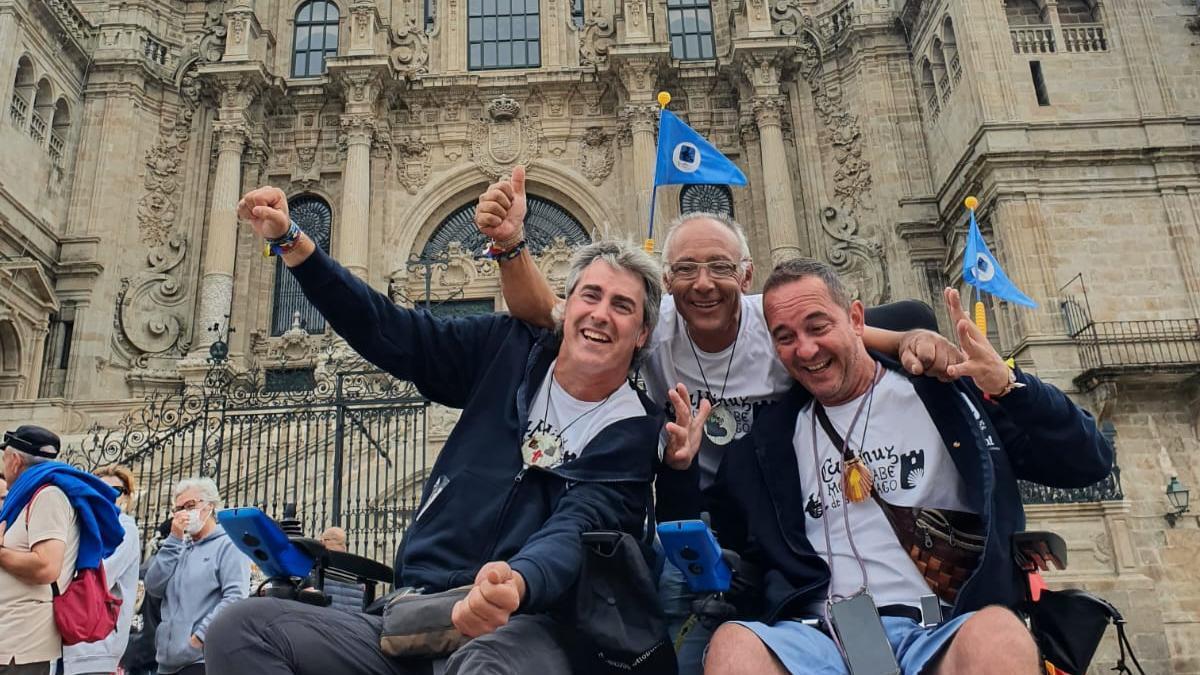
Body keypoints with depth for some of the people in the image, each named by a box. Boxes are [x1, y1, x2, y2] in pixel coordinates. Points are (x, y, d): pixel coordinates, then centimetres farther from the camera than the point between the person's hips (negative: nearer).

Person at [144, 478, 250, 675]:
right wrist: (174, 539, 1)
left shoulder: (229, 544, -1)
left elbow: (235, 597, -12)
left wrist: (200, 636, -17)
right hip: (170, 658, 6)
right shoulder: (180, 548, 18)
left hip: (204, 658, -6)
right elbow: (153, 587, 4)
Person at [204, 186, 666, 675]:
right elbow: (389, 333, 13)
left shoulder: (634, 434, -1)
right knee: (239, 629, -15)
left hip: (522, 630, -6)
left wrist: (516, 584, -40)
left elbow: (577, 531, -17)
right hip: (411, 619, 6)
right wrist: (291, 242, 6)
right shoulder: (508, 351, 10)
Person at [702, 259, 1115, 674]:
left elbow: (1086, 464, 5)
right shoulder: (773, 437, 15)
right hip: (821, 635, 1)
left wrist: (1007, 385, -12)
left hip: (942, 631, -1)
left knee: (998, 636, -36)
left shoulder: (940, 390, 9)